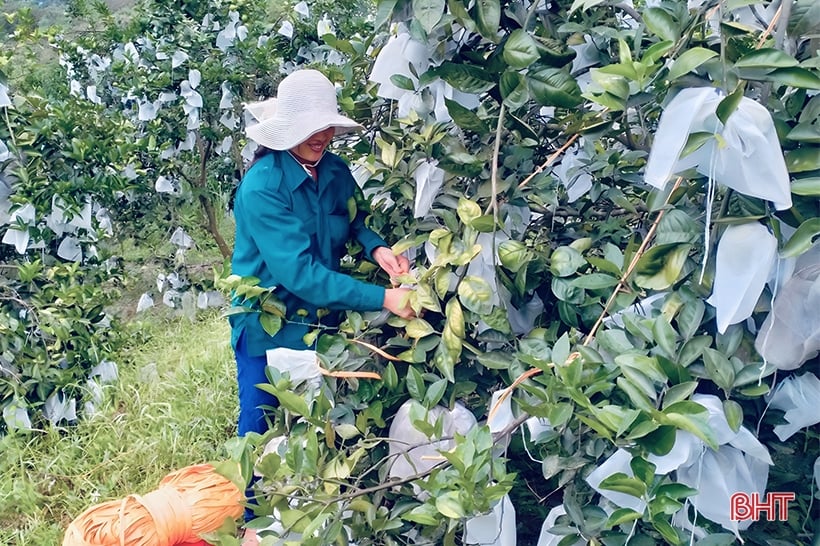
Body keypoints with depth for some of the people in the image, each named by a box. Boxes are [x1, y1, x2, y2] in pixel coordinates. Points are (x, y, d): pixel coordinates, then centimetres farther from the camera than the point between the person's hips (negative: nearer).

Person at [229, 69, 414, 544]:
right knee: (262, 425, 11)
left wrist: (376, 247, -15)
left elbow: (353, 221, 10)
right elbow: (300, 273, -31)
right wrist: (382, 299, -36)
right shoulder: (262, 187, -25)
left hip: (320, 318, 5)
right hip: (269, 325, -5)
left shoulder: (336, 171, -6)